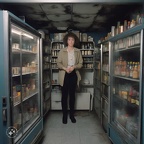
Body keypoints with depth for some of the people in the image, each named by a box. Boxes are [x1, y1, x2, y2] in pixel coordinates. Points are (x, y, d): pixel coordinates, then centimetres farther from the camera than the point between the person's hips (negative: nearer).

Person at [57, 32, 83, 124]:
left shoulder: (78, 51, 4)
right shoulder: (62, 51, 1)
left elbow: (80, 63, 3)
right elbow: (58, 63, -1)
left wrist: (74, 67, -16)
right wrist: (65, 68, -18)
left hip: (74, 75, 1)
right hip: (64, 75, -1)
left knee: (72, 95, 9)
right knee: (64, 95, 4)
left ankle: (72, 114, 22)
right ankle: (64, 115, 16)